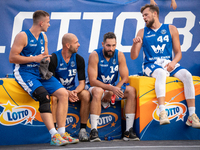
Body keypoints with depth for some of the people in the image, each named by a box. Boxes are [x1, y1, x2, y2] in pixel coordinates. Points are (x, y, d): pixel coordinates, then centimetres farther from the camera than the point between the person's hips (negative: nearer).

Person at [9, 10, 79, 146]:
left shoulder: (43, 37, 15)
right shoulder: (23, 36, -8)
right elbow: (12, 58, -14)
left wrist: (46, 59, 1)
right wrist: (35, 59, -13)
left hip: (41, 72, 8)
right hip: (25, 72, -7)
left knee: (63, 93, -12)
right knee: (43, 95, -31)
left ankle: (62, 132, -12)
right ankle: (54, 135, -35)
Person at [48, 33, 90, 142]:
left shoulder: (79, 59, -1)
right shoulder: (54, 59, -13)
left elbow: (82, 82, -3)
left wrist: (75, 92, -27)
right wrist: (66, 93, -32)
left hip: (72, 89, 4)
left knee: (86, 94, -26)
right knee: (55, 97, -37)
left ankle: (83, 130, -21)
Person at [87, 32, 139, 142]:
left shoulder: (119, 55, -5)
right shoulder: (95, 55, -16)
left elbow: (125, 78, -6)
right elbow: (92, 81, -22)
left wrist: (114, 90, -24)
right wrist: (111, 88, -34)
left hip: (113, 87, 4)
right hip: (97, 87, -4)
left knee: (131, 90, -21)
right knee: (97, 91, -38)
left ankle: (128, 131, -22)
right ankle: (93, 132, -38)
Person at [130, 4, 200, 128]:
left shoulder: (171, 29, 10)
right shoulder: (142, 32, 10)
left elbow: (178, 53, 8)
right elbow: (133, 57, 6)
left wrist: (173, 62, -14)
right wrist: (135, 44, -14)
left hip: (169, 63, 2)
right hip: (151, 65, -2)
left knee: (187, 75, -26)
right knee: (161, 73, -37)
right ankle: (162, 113, -48)